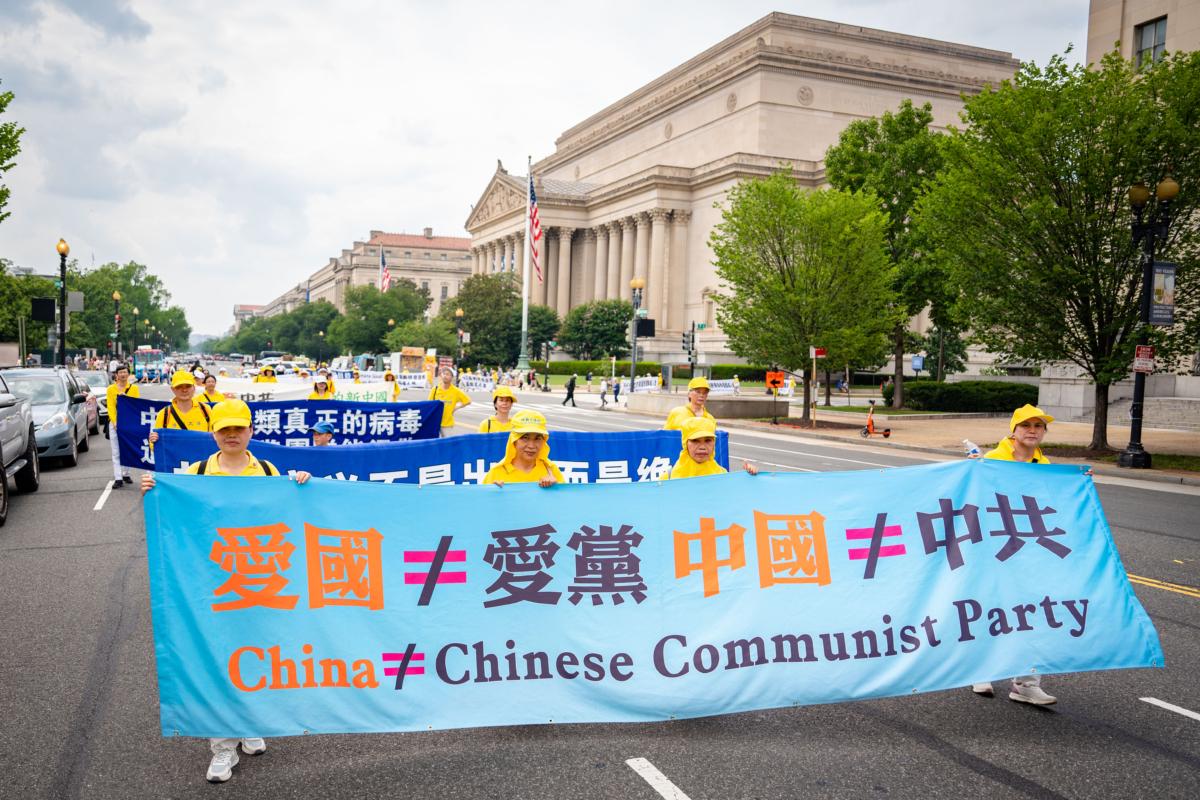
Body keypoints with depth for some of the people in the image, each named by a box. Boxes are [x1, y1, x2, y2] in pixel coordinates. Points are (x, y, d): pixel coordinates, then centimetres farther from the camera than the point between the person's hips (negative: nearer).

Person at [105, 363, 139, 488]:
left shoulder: (134, 388, 7)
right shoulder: (111, 389, 5)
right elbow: (110, 407, -3)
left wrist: (126, 397, -15)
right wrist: (115, 422, -15)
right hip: (115, 424, -1)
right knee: (116, 452, -3)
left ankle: (126, 474, 22)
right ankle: (118, 478, -4)